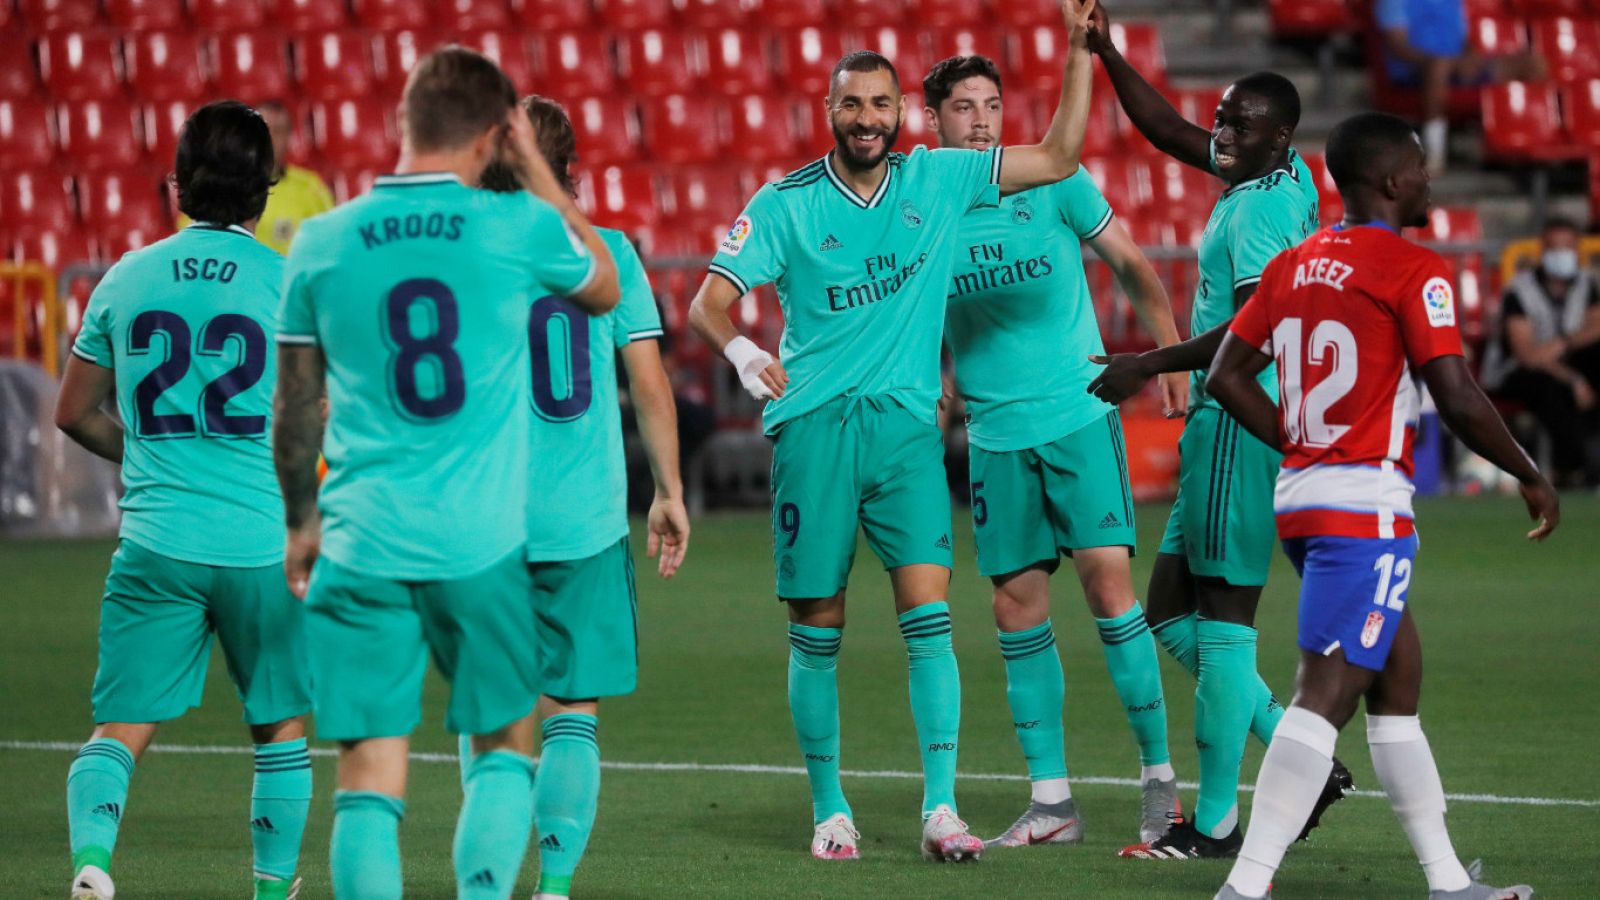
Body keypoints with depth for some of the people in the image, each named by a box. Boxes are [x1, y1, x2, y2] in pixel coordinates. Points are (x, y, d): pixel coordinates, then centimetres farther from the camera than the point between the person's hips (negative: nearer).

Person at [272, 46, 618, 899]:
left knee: (369, 776, 1)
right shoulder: (519, 227, -4)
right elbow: (605, 287, 19)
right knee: (505, 746, 17)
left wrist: (301, 523, 24)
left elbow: (295, 410, 10)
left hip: (361, 543, 1)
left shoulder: (320, 244, 1)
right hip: (482, 542, -1)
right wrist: (537, 171, 20)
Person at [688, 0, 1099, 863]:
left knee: (928, 613, -11)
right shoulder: (786, 202, 0)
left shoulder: (937, 179, 6)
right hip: (811, 427, -1)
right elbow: (709, 299, -4)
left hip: (906, 426, 1)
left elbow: (1058, 155, 6)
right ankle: (829, 809, 16)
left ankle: (940, 809, -10)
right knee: (817, 630, 3)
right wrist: (739, 348, -26)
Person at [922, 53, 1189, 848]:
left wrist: (1172, 356, 4)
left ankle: (1159, 773, -4)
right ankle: (1051, 801, 9)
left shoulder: (1051, 184, -2)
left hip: (1078, 415, -2)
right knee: (1017, 609, 2)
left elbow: (1131, 265, 7)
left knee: (1107, 579, -12)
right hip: (994, 434, 2)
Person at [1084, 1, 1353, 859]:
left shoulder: (1260, 208, -15)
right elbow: (1168, 131, 24)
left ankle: (1217, 819, -5)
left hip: (1240, 423, -10)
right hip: (1226, 420, 10)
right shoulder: (1286, 177, 13)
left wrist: (1150, 365, -17)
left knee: (1222, 619, -7)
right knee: (1172, 612, 13)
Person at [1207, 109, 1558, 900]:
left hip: (1301, 494, 9)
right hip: (1366, 508, -9)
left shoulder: (1292, 266, 12)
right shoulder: (1414, 272, -10)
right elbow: (1458, 400, -14)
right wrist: (1530, 476, -1)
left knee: (1399, 684, 16)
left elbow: (1227, 377, 13)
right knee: (1326, 695, -13)